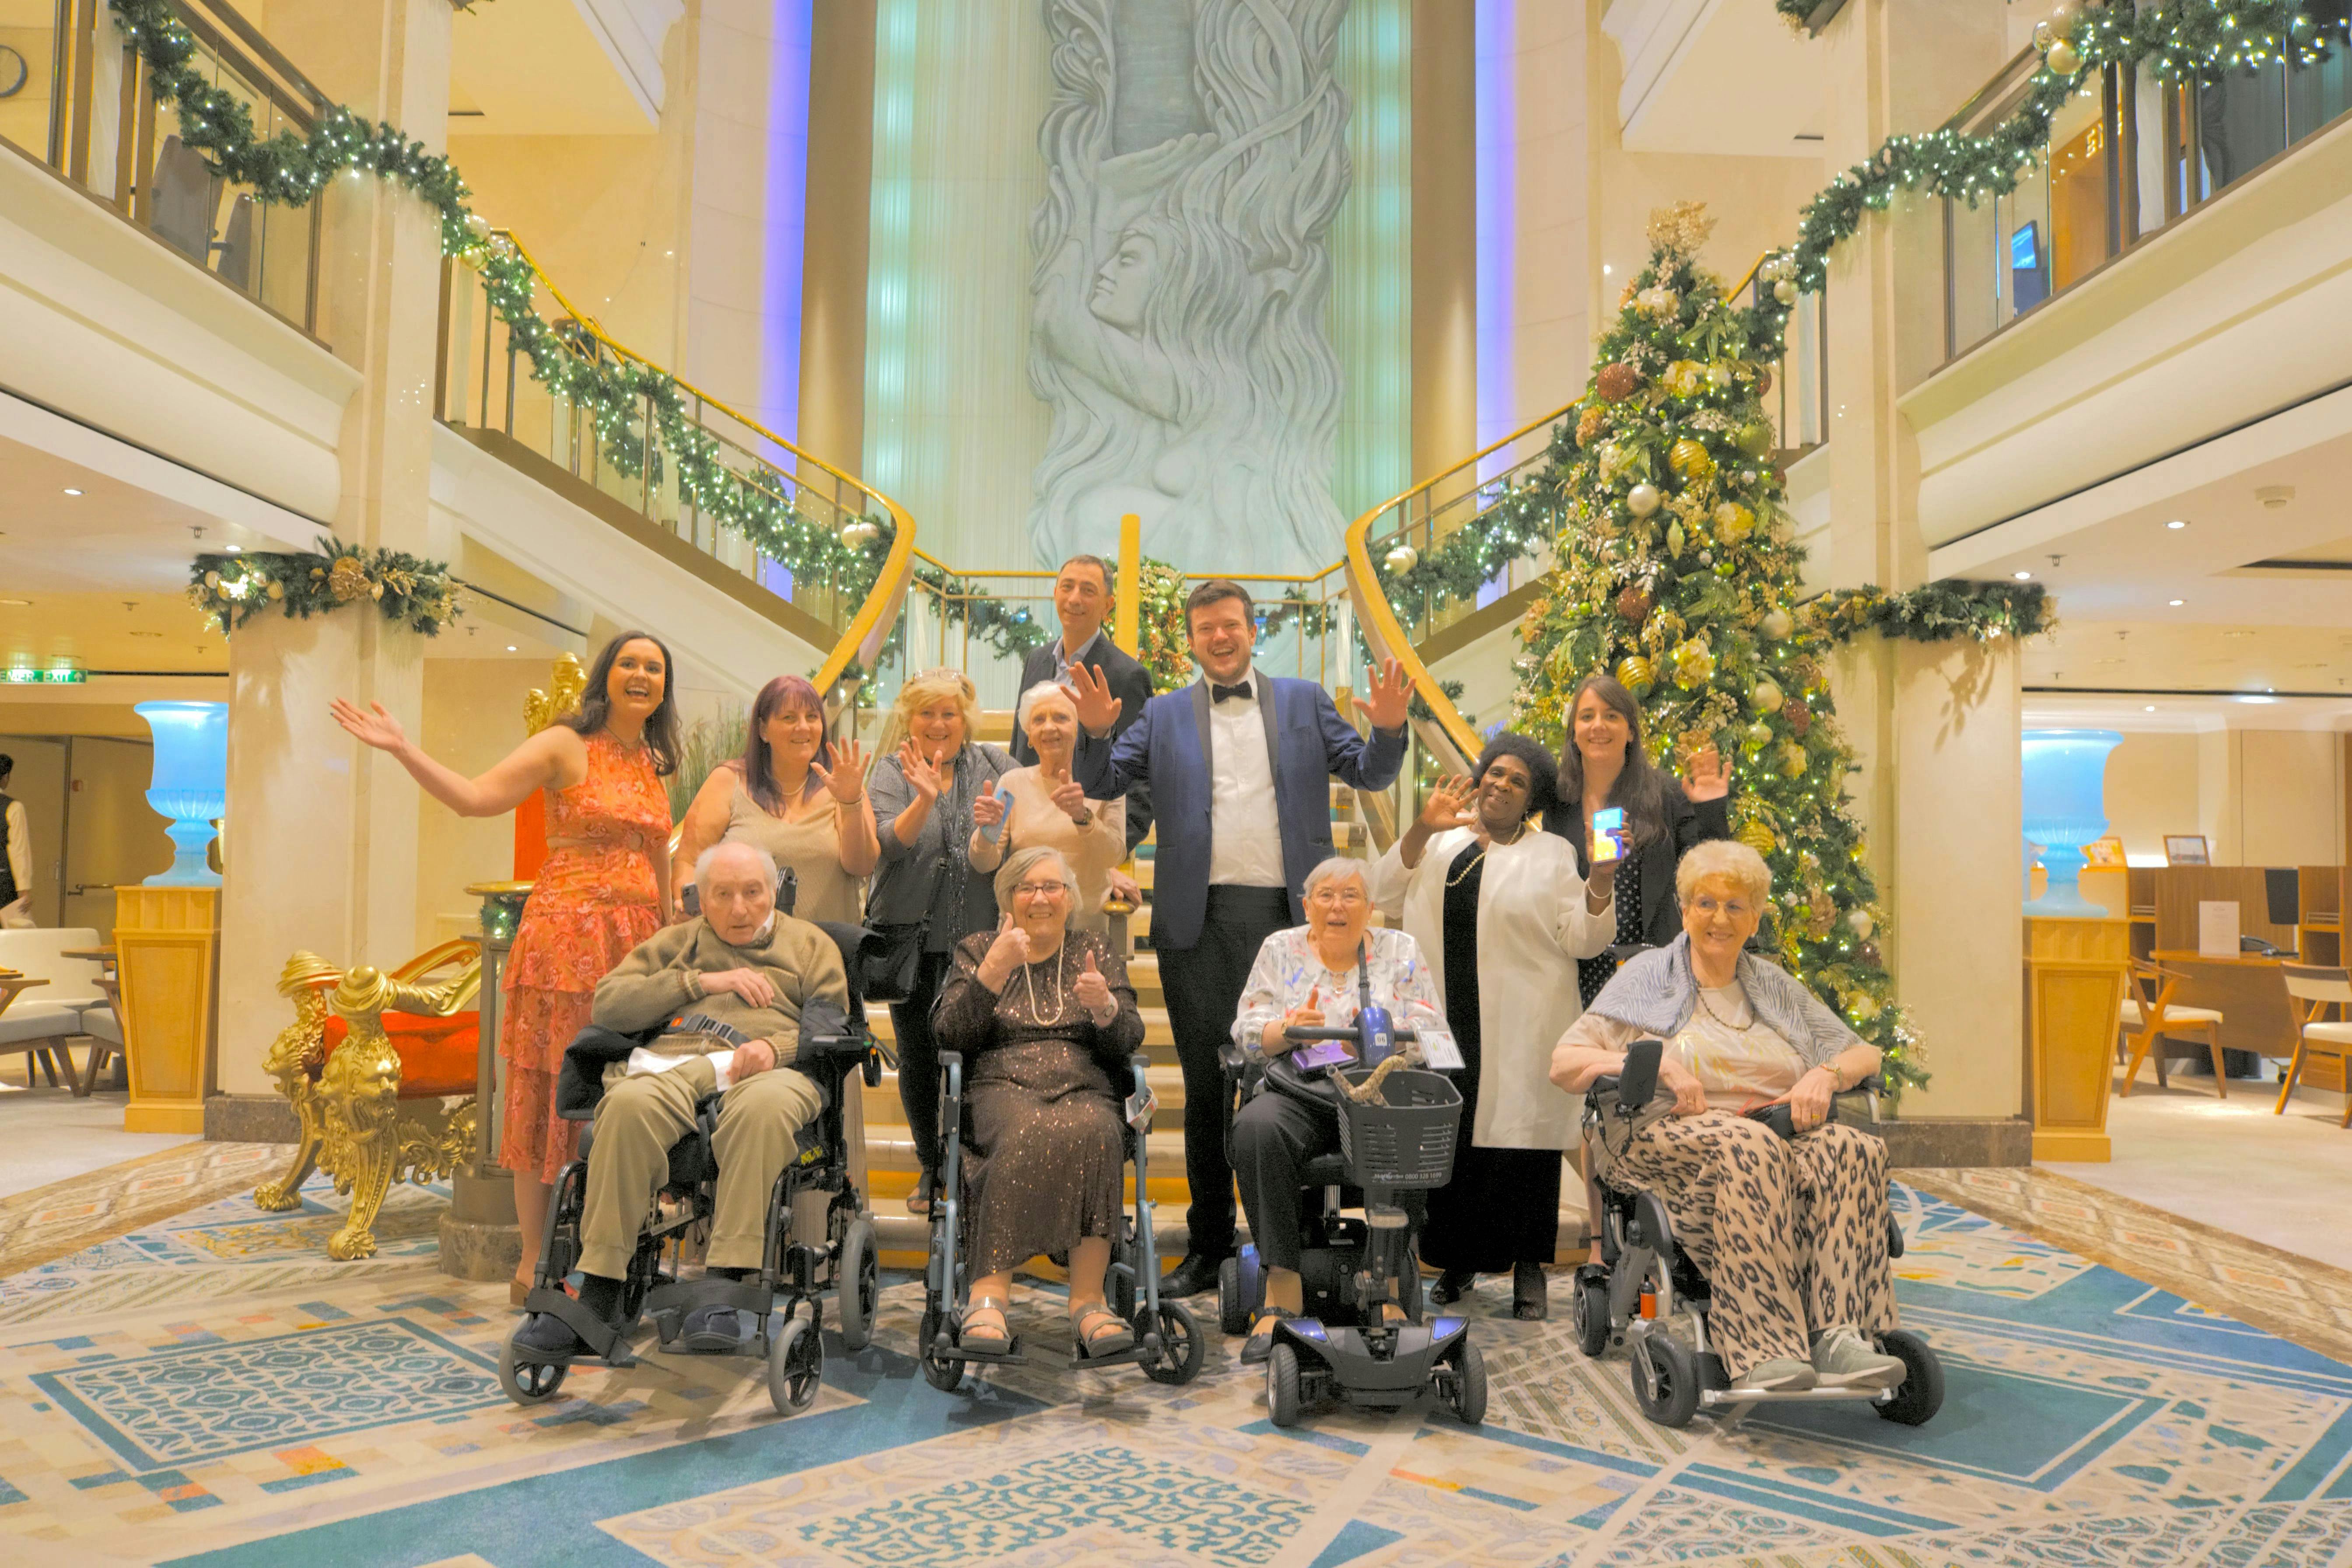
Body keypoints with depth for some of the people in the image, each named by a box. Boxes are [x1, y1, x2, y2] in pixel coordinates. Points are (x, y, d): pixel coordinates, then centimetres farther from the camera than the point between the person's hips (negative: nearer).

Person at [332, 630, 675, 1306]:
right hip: (567, 937, -5)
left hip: (634, 945, 6)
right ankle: (534, 1263, 10)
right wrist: (402, 749, -21)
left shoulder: (654, 763, 15)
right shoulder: (565, 747, -2)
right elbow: (475, 796, -12)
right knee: (550, 1094, 0)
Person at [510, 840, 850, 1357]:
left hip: (769, 1069, -1)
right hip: (673, 1062, 2)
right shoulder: (676, 942, 32)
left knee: (765, 1106, -40)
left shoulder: (809, 944, 27)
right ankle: (596, 1299, -32)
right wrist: (701, 982, 5)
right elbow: (609, 1003, 14)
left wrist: (776, 1047, -10)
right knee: (629, 1105, -35)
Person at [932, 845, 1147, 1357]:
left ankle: (1087, 1300, -35)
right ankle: (990, 1294, -39)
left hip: (1086, 1090, 1)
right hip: (1002, 1090, -1)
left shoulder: (1097, 952, 19)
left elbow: (1127, 1043, 6)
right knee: (1030, 1132, -37)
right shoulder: (976, 950, 17)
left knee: (1094, 1132, -35)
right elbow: (952, 1035, 0)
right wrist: (995, 969, -12)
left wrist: (1105, 1006, -16)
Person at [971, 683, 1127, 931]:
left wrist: (1083, 816, -23)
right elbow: (985, 864, 3)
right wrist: (986, 831, -18)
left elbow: (1114, 857, -6)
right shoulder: (1013, 783, 8)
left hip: (1086, 921, 0)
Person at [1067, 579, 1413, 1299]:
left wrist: (1388, 730, -12)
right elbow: (1100, 784, 7)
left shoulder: (1306, 701, 12)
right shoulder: (1164, 715, 12)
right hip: (1200, 919, 0)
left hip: (1288, 915, 0)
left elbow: (1370, 774, 8)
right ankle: (1209, 1246, 18)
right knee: (1206, 1088, 7)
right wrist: (1094, 731, -13)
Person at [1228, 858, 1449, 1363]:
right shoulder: (1280, 950, 14)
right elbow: (1247, 1033, 5)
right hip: (1298, 1094, 0)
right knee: (1256, 1128, -33)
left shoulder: (1400, 951, 13)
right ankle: (1283, 1289, -27)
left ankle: (1390, 1284, -24)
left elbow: (1431, 1031, 4)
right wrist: (1289, 1028, -17)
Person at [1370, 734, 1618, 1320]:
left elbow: (1582, 939, -1)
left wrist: (1603, 881, -18)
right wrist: (1423, 828, -10)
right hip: (1446, 1023, 3)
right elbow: (1385, 897, 0)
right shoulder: (1440, 843, 14)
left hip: (1521, 1032, -2)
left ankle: (1527, 1266, 12)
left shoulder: (1553, 855, 6)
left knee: (1518, 1136, -2)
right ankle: (1459, 1258, 21)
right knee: (1450, 1136, 6)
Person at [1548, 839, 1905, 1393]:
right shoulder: (1648, 978, 14)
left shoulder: (1774, 985, 25)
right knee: (1747, 1148, -38)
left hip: (1785, 1133, 4)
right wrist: (1655, 1063, -11)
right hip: (1677, 1139, -3)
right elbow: (1564, 1064, 4)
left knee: (1853, 1149, -30)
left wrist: (1825, 1074, -1)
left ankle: (1837, 1335, -39)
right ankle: (1764, 1349, -43)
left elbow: (1864, 1053, 22)